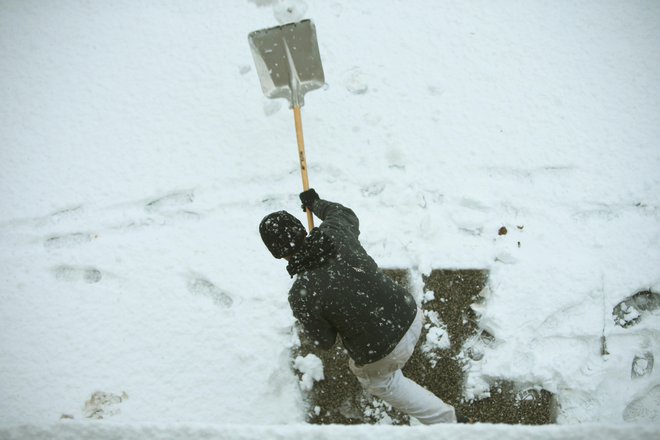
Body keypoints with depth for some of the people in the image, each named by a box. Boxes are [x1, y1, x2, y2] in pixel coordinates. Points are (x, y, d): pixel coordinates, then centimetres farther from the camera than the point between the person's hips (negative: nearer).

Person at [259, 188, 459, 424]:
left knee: (379, 381, 31)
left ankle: (441, 418, 44)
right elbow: (346, 214, 13)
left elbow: (325, 341, -7)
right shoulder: (335, 231, -14)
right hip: (410, 316, 5)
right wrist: (316, 203, 31)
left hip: (384, 354, -5)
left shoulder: (301, 295, -25)